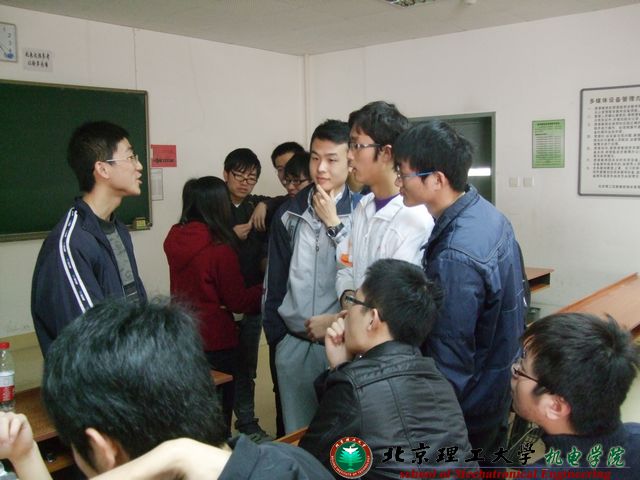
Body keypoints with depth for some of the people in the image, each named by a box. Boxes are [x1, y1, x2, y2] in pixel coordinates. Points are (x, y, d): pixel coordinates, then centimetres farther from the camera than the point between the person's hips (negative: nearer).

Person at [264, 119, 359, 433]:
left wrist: (334, 223, -14)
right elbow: (275, 279, 10)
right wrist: (275, 333, 7)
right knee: (296, 432, 15)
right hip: (293, 343, 4)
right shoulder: (289, 214, 4)